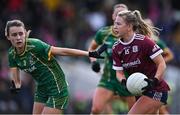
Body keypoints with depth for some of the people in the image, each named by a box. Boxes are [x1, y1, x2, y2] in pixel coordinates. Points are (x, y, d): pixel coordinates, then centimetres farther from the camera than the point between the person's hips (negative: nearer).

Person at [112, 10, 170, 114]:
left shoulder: (144, 41, -19)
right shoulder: (116, 48, 0)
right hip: (140, 91, 8)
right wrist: (124, 82, -19)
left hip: (156, 90, -8)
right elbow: (119, 72, 2)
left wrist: (154, 81, -29)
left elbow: (162, 64, -16)